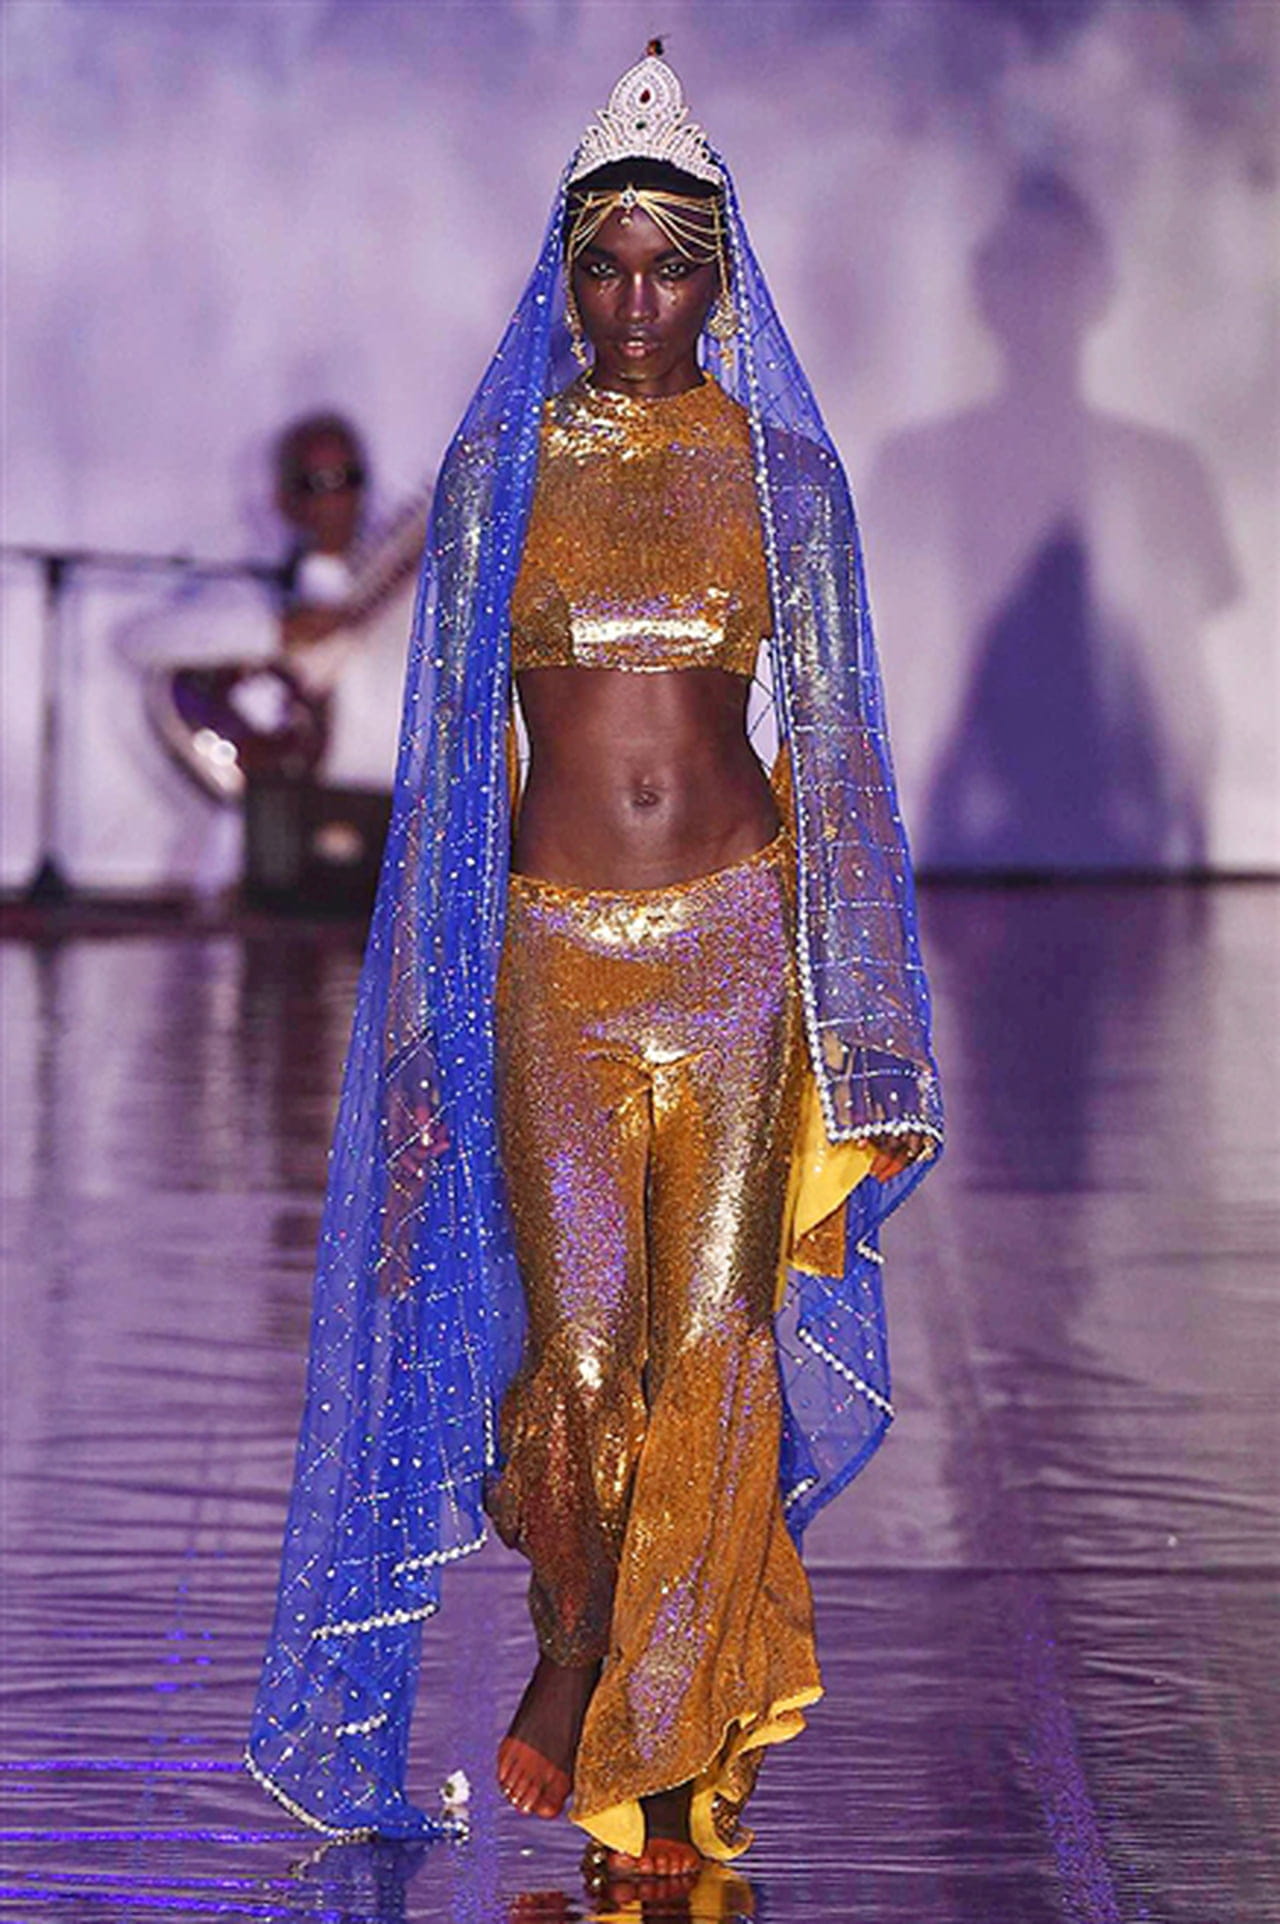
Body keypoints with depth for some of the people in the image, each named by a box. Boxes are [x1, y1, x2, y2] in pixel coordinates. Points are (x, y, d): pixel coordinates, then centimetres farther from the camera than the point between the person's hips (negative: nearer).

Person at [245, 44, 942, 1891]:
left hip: (736, 936, 0)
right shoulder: (497, 470, 3)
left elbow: (831, 737, 6)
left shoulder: (784, 471, 4)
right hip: (552, 952, 0)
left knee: (713, 1351, -2)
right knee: (579, 1357, -3)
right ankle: (594, 1639, 26)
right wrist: (440, 1009, 2)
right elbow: (449, 743, 6)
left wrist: (853, 1020, 2)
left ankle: (626, 1717, 16)